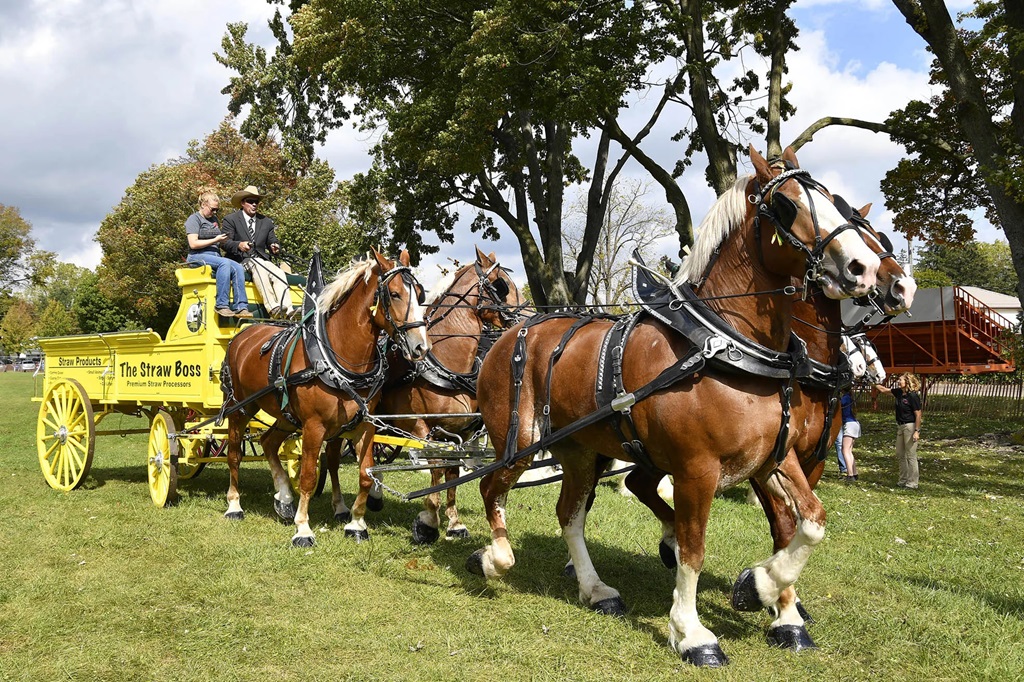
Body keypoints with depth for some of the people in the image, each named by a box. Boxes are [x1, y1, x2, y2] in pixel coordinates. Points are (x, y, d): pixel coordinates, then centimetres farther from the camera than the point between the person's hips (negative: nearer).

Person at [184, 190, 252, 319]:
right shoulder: (194, 219, 2)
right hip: (198, 257, -7)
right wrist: (215, 240, -10)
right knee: (224, 263, -36)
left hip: (215, 255, 7)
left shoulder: (214, 219, 25)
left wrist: (223, 240, 13)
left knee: (238, 268, -22)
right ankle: (221, 305, -38)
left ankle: (240, 307, -30)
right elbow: (193, 244, -11)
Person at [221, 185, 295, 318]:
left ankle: (287, 310, -45)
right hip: (241, 260, -4)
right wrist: (239, 245, -27)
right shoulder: (231, 220, 8)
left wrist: (275, 247, -9)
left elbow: (272, 242, 17)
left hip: (261, 260, 4)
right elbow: (225, 242, -4)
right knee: (259, 268, -37)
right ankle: (272, 307, -50)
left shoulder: (266, 222, 22)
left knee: (279, 272, -27)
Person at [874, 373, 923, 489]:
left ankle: (912, 483, 3)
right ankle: (903, 480, 23)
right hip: (900, 426, 9)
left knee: (911, 456, -3)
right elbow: (883, 390, 20)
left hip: (910, 426, -9)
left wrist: (917, 431, -19)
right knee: (900, 454, 14)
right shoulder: (898, 392, 6)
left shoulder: (913, 396, -16)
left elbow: (918, 415, -16)